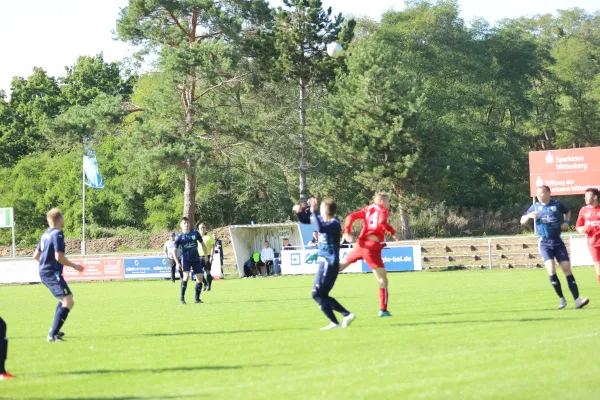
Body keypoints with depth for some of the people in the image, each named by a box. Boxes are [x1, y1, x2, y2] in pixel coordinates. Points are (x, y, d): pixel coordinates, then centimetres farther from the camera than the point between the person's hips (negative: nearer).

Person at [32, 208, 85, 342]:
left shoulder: (46, 234, 14)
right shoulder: (57, 234, -14)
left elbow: (36, 255, 21)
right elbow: (59, 257, -21)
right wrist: (74, 266, -10)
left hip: (44, 272, 10)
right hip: (52, 273, -10)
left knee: (65, 299, 27)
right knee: (68, 302, -15)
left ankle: (54, 330, 28)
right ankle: (53, 334, -21)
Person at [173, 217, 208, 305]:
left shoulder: (195, 233, 2)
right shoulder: (179, 236, -4)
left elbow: (202, 244, 14)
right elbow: (174, 250, 2)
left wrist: (206, 255, 9)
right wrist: (177, 263, -6)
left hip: (196, 259, 3)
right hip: (185, 259, -3)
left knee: (200, 277, -1)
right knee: (186, 276, -21)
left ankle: (197, 298, 14)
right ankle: (182, 298, -12)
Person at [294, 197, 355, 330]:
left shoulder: (334, 223, -17)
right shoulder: (322, 220, 9)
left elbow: (320, 228, -36)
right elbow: (305, 220, 22)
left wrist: (313, 211, -29)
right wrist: (299, 212, 1)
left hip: (329, 264, -10)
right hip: (324, 263, 10)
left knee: (317, 293, -10)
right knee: (321, 295, 12)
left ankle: (334, 322, -7)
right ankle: (347, 315, 13)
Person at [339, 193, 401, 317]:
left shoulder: (368, 209, 15)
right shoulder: (382, 210, -2)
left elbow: (351, 217, 10)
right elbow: (382, 223, -23)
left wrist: (347, 232, 12)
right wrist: (392, 232, -12)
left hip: (361, 244, 6)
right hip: (373, 248, -6)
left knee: (343, 264, 27)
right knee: (383, 280, -3)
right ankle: (383, 310, -7)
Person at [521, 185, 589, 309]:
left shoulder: (557, 205, 2)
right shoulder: (535, 207, 4)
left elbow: (567, 212, 22)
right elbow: (522, 221, 7)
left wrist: (566, 222, 3)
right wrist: (529, 216, -14)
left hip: (558, 242, 0)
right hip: (545, 243, 0)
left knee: (567, 269, -6)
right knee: (551, 269, -16)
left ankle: (577, 300, -9)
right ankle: (561, 298, -2)